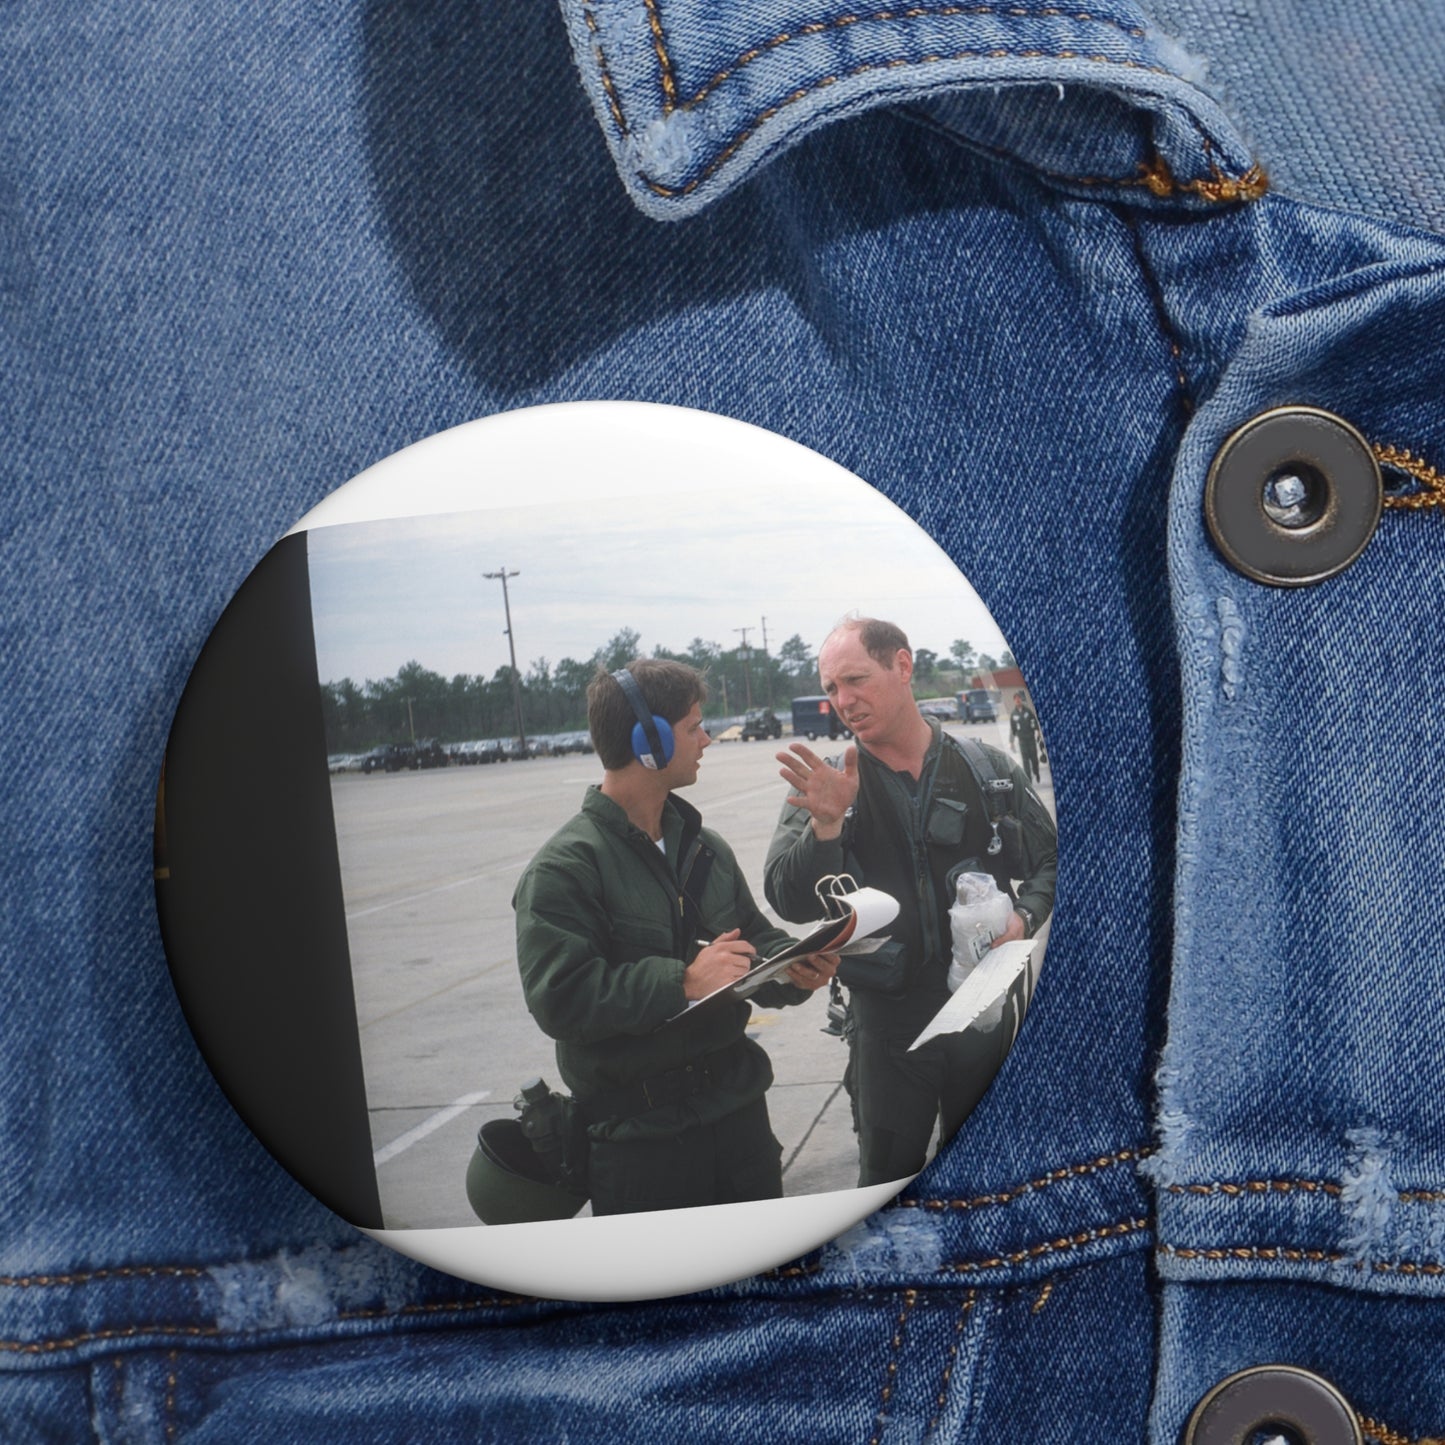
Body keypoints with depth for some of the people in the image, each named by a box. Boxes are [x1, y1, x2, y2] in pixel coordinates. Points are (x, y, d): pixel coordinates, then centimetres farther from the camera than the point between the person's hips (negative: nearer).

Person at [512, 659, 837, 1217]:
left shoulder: (704, 847, 9)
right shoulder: (563, 868, -15)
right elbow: (558, 997, -24)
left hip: (739, 1110, 7)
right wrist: (682, 982, -27)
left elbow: (756, 939, 17)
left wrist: (795, 967, -6)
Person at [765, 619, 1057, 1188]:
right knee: (888, 1179, 12)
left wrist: (1023, 917, -10)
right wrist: (826, 823, -28)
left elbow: (1050, 862, 9)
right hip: (887, 1023, -1)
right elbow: (791, 902, -13)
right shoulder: (826, 787, -3)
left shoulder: (988, 771, -1)